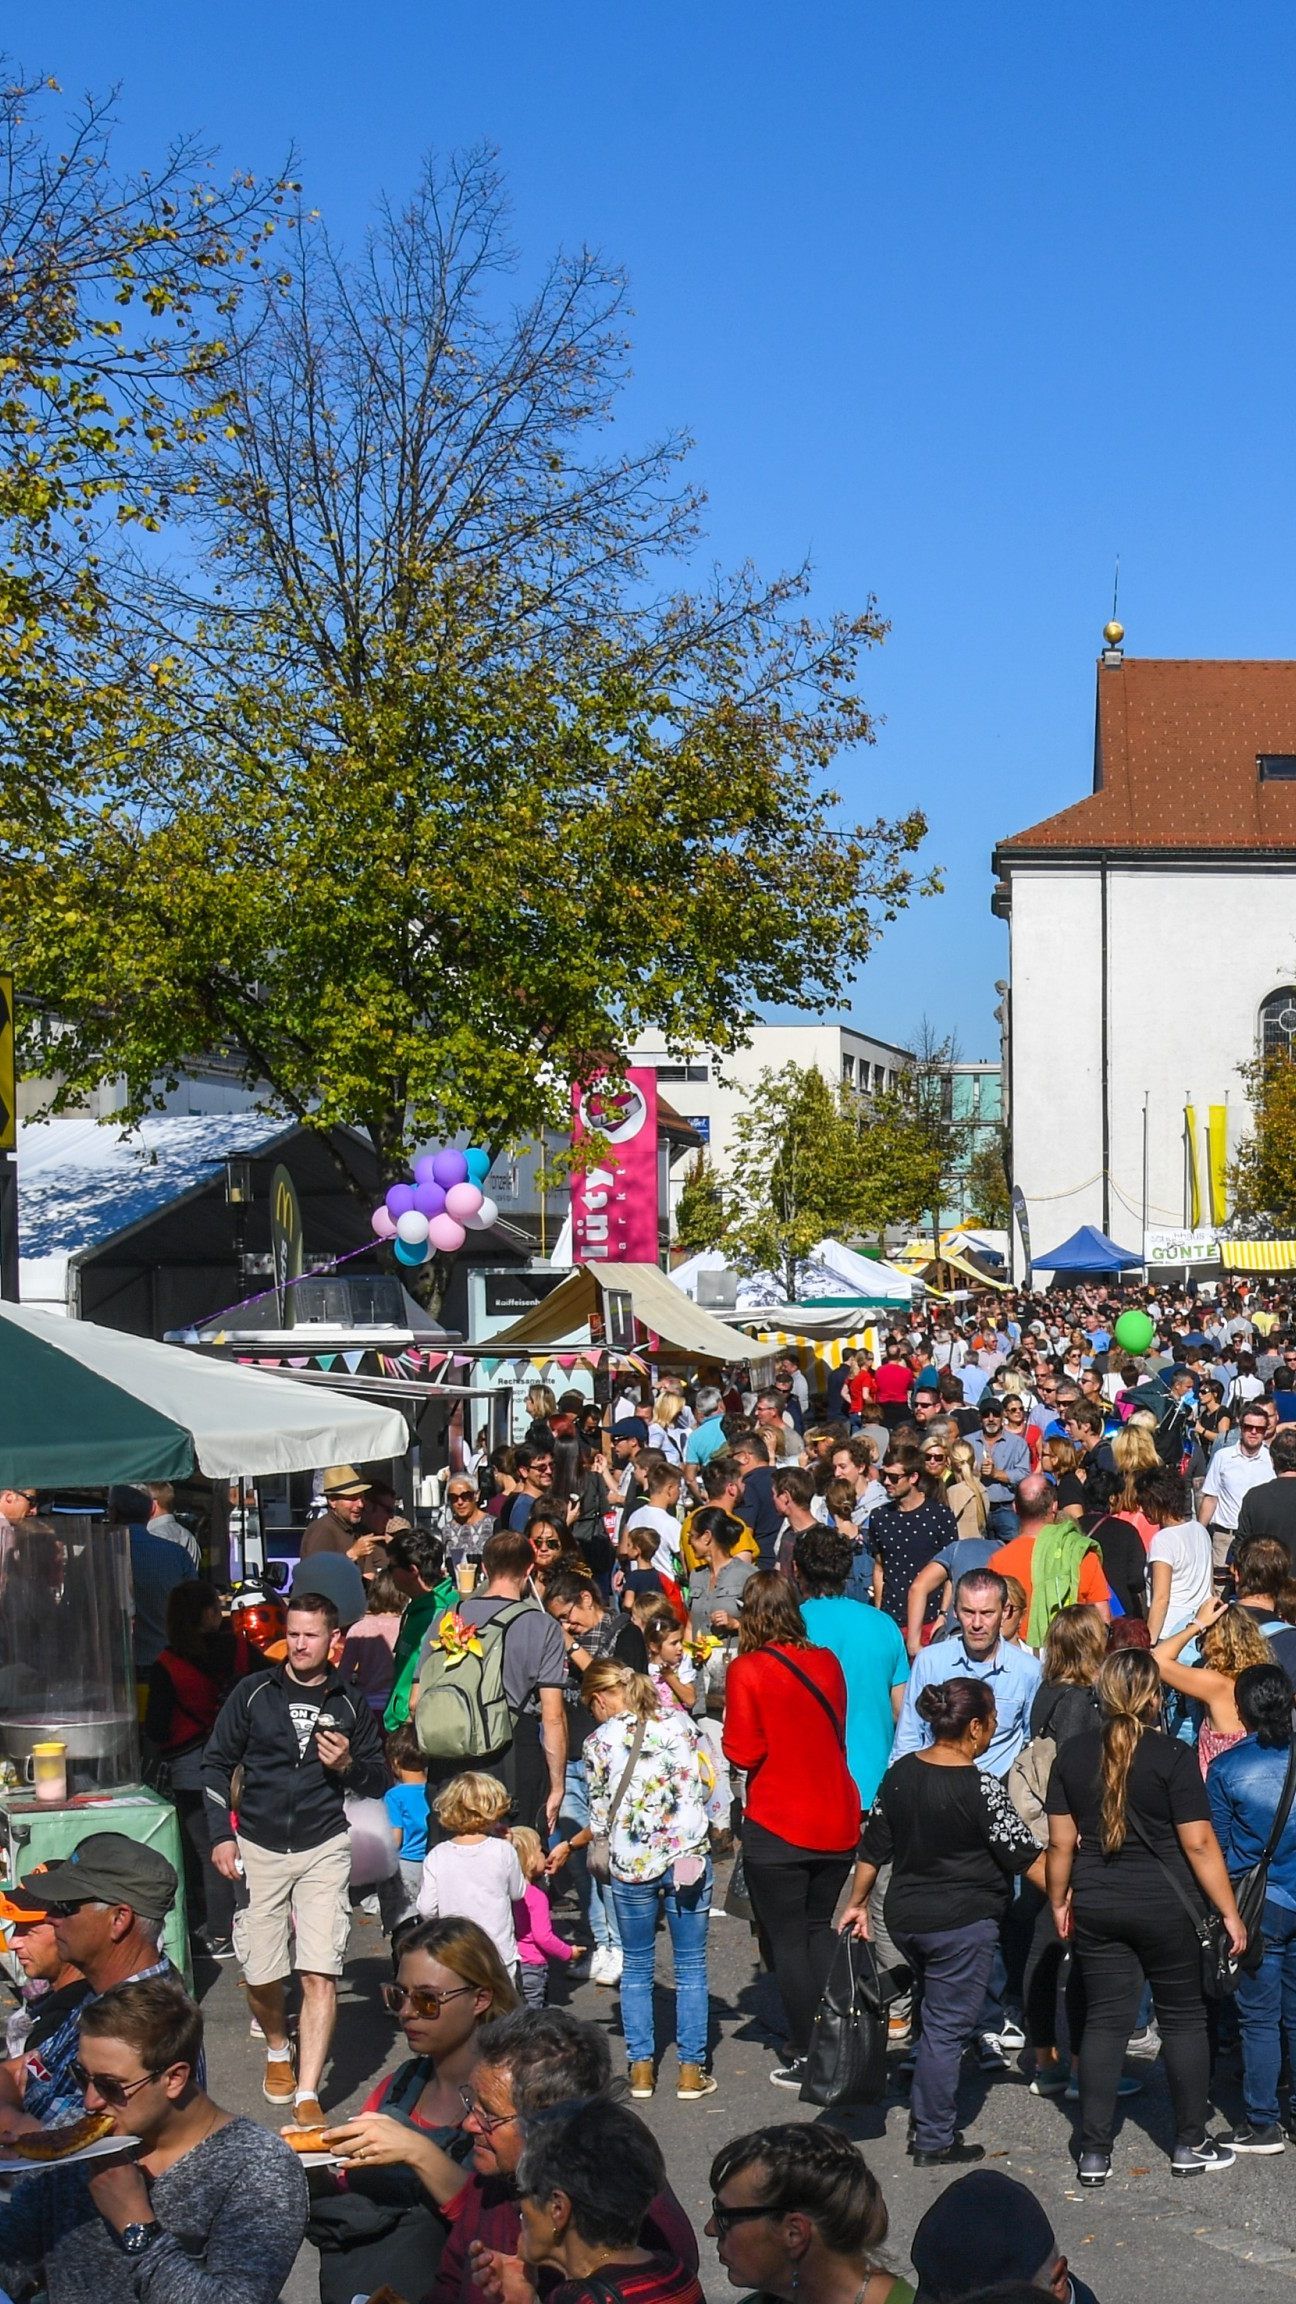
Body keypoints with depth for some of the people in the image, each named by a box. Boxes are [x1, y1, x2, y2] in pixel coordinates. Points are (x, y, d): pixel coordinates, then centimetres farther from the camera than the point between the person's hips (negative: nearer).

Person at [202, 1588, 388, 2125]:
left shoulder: (350, 1706, 5)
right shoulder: (254, 1694, 3)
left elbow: (379, 1782, 12)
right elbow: (217, 1763, 7)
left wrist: (348, 1765, -10)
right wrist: (222, 1835, -2)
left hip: (323, 1849, -1)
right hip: (258, 1848, 1)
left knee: (320, 1974, -12)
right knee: (260, 1974, 4)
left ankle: (307, 2095, -10)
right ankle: (277, 2051, 36)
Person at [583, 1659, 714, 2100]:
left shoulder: (599, 1742, -1)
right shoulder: (679, 1724, 0)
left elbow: (600, 1819, 2)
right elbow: (700, 1788, -5)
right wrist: (694, 1844, 5)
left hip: (630, 1865, 0)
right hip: (685, 1858, 0)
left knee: (635, 1967, 14)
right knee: (691, 1967, 8)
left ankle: (641, 2067, 13)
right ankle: (692, 2070, 8)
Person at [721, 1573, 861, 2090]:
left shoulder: (747, 1670, -13)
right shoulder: (826, 1663, 2)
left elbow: (743, 1754, -14)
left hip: (777, 1828, -5)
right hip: (836, 1822, 5)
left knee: (787, 1938, 4)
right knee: (821, 1931, 17)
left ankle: (805, 2057, 6)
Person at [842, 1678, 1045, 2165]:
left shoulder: (900, 1773, 1)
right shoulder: (979, 1787, -18)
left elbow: (873, 1847, 8)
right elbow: (1025, 1856, -15)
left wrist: (858, 1903, 19)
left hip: (904, 1919, 7)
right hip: (962, 1924, -7)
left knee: (938, 2015, 24)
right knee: (948, 2028, 2)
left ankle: (929, 2119, 27)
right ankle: (934, 2142, 9)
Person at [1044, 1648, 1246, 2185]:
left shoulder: (1073, 1754, -1)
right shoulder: (1172, 1756, -13)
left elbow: (1061, 1841, 3)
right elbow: (1199, 1843, -13)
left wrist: (1059, 1901, 17)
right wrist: (1230, 1915, -6)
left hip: (1096, 1908, 3)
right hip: (1165, 1907, -3)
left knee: (1104, 2020, 9)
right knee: (1183, 2017, 12)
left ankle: (1093, 2154, 8)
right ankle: (1190, 2145, 19)